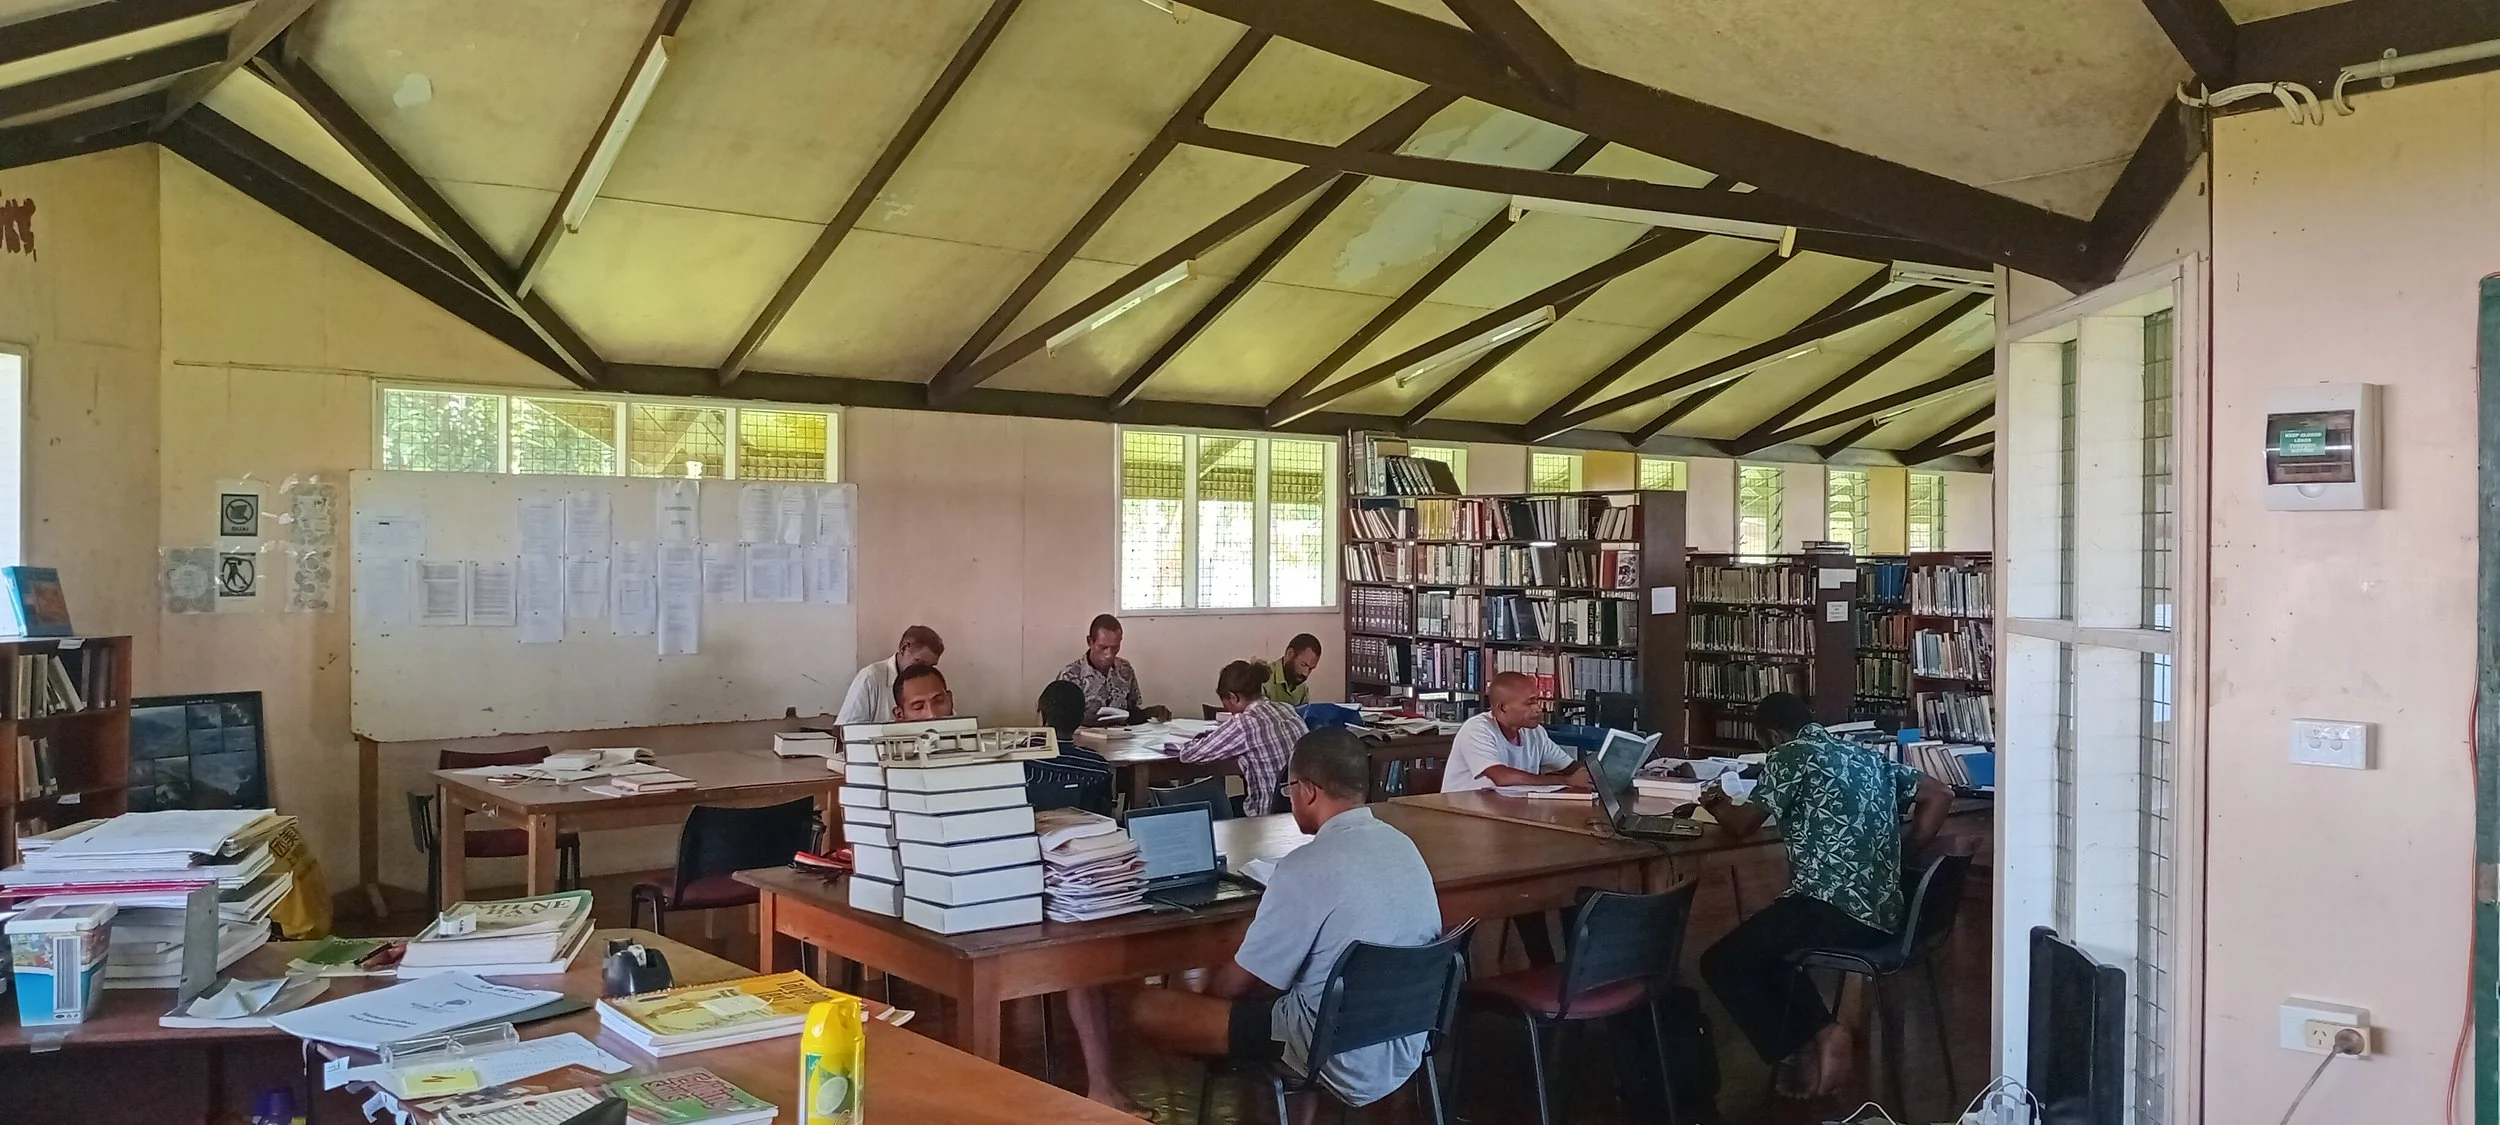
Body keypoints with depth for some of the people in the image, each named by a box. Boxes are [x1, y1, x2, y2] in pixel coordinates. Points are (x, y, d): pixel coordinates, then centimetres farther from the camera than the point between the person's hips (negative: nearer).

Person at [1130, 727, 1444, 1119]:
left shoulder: (1307, 867, -21)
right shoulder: (1403, 845, 2)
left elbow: (1240, 981, -11)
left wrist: (1202, 996, 12)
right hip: (1405, 1046, 8)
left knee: (1147, 1009, -4)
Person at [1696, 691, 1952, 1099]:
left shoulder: (1790, 755, -2)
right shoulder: (1869, 757, 19)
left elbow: (1742, 825, -3)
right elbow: (1940, 795, 19)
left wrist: (1718, 806, 19)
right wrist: (1902, 853, 20)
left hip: (1831, 909, -8)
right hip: (1882, 916, 8)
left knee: (1721, 964, 6)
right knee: (1759, 946, 27)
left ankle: (1800, 1050, -4)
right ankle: (1822, 1032, 8)